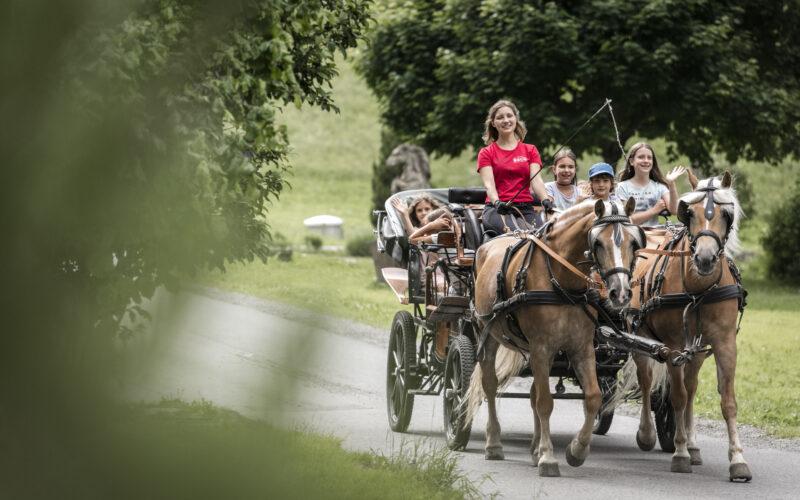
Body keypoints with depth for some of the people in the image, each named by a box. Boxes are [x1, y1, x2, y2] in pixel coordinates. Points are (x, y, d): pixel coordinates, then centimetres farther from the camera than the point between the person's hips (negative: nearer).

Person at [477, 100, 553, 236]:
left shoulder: (530, 150, 19)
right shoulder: (486, 153, 14)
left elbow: (536, 180, 4)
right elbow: (489, 184, -2)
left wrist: (545, 200, -18)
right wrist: (497, 203, -25)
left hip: (525, 208, 2)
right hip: (496, 209, -2)